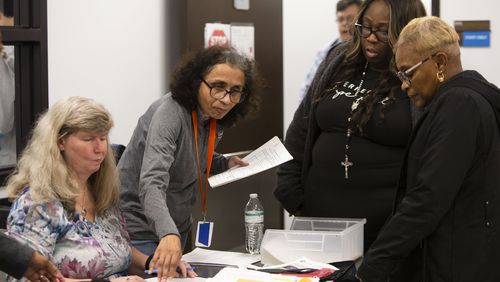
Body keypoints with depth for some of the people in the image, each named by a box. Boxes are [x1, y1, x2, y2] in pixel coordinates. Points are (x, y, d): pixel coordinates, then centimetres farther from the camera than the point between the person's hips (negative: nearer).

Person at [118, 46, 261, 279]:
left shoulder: (215, 117, -2)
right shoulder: (170, 112, -26)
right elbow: (151, 184, -39)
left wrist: (224, 164, -1)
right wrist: (168, 234, -55)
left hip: (178, 225, 8)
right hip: (140, 228, -8)